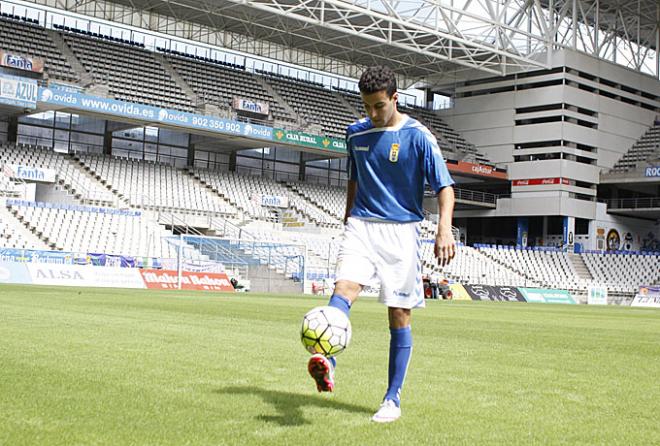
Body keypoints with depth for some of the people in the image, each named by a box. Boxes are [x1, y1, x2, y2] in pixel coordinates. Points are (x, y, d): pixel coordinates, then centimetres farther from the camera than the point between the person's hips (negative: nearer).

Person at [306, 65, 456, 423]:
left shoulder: (418, 136, -6)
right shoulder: (356, 133, 9)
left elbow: (444, 186, -11)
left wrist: (444, 228, -26)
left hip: (401, 231, -3)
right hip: (361, 226, 3)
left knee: (399, 314, 0)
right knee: (344, 286, -24)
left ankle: (393, 399, 9)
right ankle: (326, 363, -44)